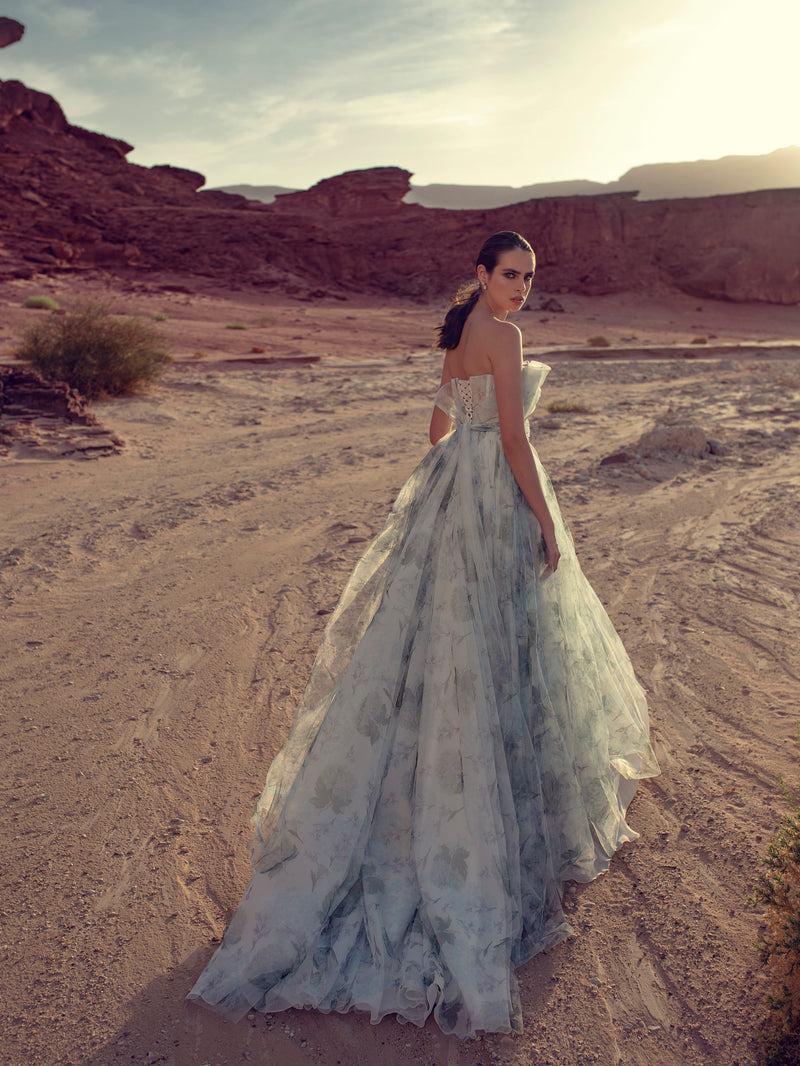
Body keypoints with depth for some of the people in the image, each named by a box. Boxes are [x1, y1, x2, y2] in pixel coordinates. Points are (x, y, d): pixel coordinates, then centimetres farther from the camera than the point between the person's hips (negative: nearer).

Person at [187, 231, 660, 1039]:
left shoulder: (459, 334, 14)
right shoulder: (500, 335, -15)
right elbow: (514, 438, -19)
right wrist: (546, 522, -14)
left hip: (453, 493, 10)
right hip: (496, 498, -10)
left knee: (443, 633, 17)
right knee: (501, 646, 1)